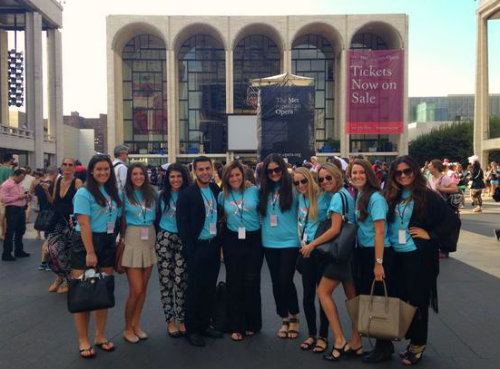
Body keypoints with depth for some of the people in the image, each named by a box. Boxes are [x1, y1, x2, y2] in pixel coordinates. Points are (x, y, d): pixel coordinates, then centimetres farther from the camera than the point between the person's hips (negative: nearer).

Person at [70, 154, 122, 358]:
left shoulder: (114, 193, 10)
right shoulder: (84, 193, -9)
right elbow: (84, 224, -15)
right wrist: (90, 252, -19)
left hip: (108, 244, 6)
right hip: (85, 243, -6)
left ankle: (100, 336, 24)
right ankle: (83, 341, 12)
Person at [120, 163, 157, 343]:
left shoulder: (151, 193, 9)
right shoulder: (124, 194, -3)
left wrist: (157, 238, 7)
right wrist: (121, 238, -8)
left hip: (150, 240, 4)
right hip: (132, 240, -4)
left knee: (143, 287, 9)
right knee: (136, 289, -5)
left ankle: (136, 324, 24)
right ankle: (128, 328, 14)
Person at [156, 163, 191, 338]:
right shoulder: (162, 196, 6)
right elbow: (157, 217, 11)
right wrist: (157, 238, 7)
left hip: (183, 241, -1)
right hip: (165, 240, 1)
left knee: (181, 281, -3)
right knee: (166, 281, 3)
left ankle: (182, 320, 11)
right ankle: (170, 321, 15)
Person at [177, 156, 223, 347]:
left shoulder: (216, 190, 6)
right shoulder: (186, 194, -8)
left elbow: (219, 216, 11)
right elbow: (182, 224, -10)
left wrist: (219, 242, 3)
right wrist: (190, 249, -13)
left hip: (214, 246, 5)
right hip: (197, 248, -4)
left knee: (210, 288, 12)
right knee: (194, 289, 4)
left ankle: (204, 324, 27)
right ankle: (191, 329, 17)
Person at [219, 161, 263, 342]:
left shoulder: (254, 190, -4)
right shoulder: (223, 195, 4)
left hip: (254, 240, -2)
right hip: (232, 241, 2)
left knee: (251, 281, 5)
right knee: (234, 282, 5)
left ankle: (252, 323, 22)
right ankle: (237, 326, 16)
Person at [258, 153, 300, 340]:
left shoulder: (292, 188, -5)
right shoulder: (264, 190, 7)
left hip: (289, 242, -4)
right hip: (270, 243, 4)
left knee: (285, 281, -6)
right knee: (276, 283, 9)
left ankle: (294, 317, 19)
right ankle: (284, 319, 26)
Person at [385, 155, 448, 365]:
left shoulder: (428, 196, -9)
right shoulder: (392, 196, 7)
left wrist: (430, 234, -11)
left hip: (418, 256, -5)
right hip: (396, 255, 5)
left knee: (418, 299, 4)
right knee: (401, 297, 10)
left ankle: (418, 344, 19)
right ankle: (413, 340, 27)